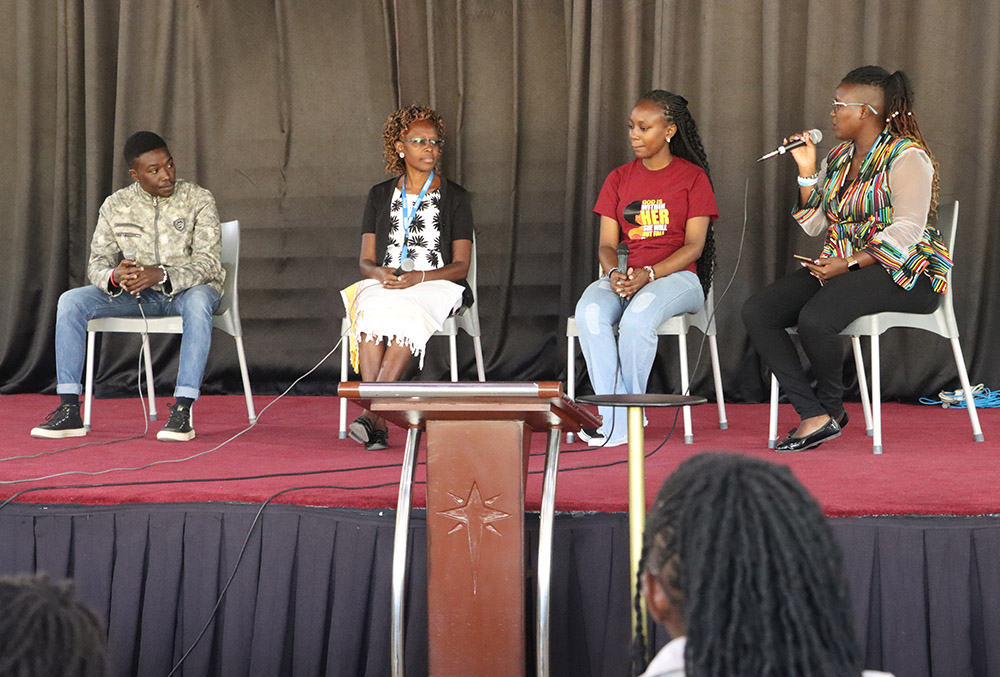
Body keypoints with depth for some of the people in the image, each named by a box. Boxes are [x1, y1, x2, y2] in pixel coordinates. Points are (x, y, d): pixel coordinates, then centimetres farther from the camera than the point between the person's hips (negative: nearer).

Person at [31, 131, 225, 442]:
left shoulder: (199, 200, -10)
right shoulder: (115, 206, -1)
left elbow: (208, 263, -18)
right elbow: (96, 264, -2)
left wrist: (161, 274, -36)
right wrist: (114, 276, -28)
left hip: (185, 291, -3)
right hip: (135, 296, 3)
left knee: (198, 300, -40)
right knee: (71, 301, -19)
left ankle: (183, 410, -42)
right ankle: (69, 410, -20)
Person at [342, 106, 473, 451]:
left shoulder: (454, 197, 9)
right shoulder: (380, 195, 17)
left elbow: (461, 265, 2)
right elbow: (366, 261, 13)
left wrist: (419, 277, -16)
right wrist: (380, 273, -12)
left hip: (436, 286, -2)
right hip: (383, 285, 2)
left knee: (405, 314, -37)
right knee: (371, 312, -35)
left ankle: (372, 413, -45)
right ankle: (378, 424, -43)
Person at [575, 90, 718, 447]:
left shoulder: (692, 177, 4)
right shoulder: (619, 179, 16)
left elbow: (694, 245, -5)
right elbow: (607, 244, 11)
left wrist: (649, 274, -20)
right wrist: (614, 273, -14)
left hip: (677, 276, -4)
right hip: (626, 277, 4)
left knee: (639, 314, -38)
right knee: (589, 311, -31)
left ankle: (628, 415, -25)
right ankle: (614, 419, -32)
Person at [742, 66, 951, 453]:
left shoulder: (906, 156, -8)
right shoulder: (838, 158, 17)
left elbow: (906, 232, -18)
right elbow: (815, 225, 17)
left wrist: (848, 264, -24)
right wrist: (806, 171, 8)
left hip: (903, 272, -8)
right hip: (840, 266, 9)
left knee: (814, 318, -35)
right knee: (756, 312, -14)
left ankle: (830, 407, -5)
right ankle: (814, 416, -19)